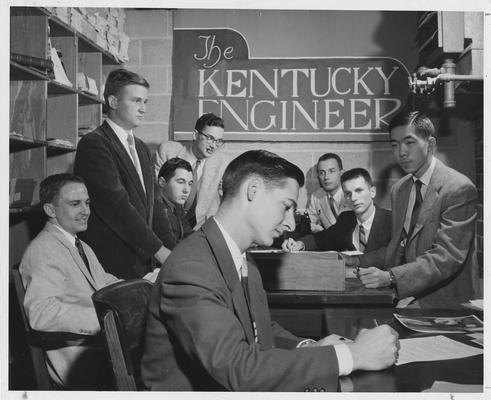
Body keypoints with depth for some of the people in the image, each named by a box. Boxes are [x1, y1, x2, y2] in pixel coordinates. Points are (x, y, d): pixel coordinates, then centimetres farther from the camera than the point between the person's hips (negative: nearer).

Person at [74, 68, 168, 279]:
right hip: (112, 265, -7)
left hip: (142, 262, 7)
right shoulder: (94, 144, -11)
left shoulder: (141, 148, 16)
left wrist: (151, 257, 9)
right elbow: (116, 205, -19)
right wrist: (158, 249, -18)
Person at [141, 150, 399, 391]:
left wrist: (307, 348, -6)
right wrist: (351, 356, -25)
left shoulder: (243, 262, 6)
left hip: (246, 388, 8)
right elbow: (238, 368, -28)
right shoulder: (191, 269, -22)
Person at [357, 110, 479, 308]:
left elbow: (448, 256, -21)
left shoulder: (459, 189, -13)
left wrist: (391, 277, -30)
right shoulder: (399, 190, 11)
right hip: (405, 294, 6)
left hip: (442, 301, -6)